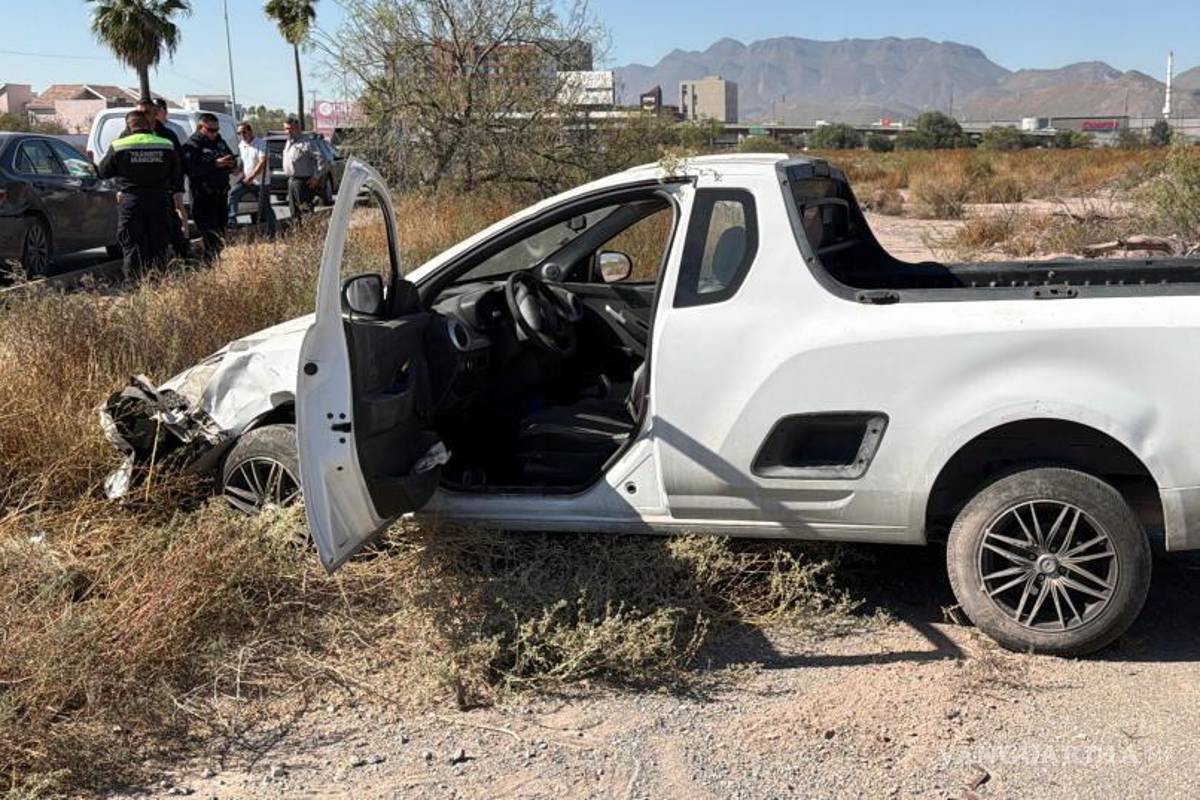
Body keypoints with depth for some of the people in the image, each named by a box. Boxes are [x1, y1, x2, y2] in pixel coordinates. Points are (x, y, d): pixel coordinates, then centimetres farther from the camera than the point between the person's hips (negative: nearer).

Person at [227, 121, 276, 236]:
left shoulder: (261, 144, -13)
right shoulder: (240, 145, 8)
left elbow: (262, 162, -22)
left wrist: (251, 176, -28)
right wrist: (242, 174, 8)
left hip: (262, 181, -6)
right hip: (246, 179, 6)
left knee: (265, 208, 0)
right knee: (233, 193, -18)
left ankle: (271, 233, 10)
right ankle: (231, 220, -20)